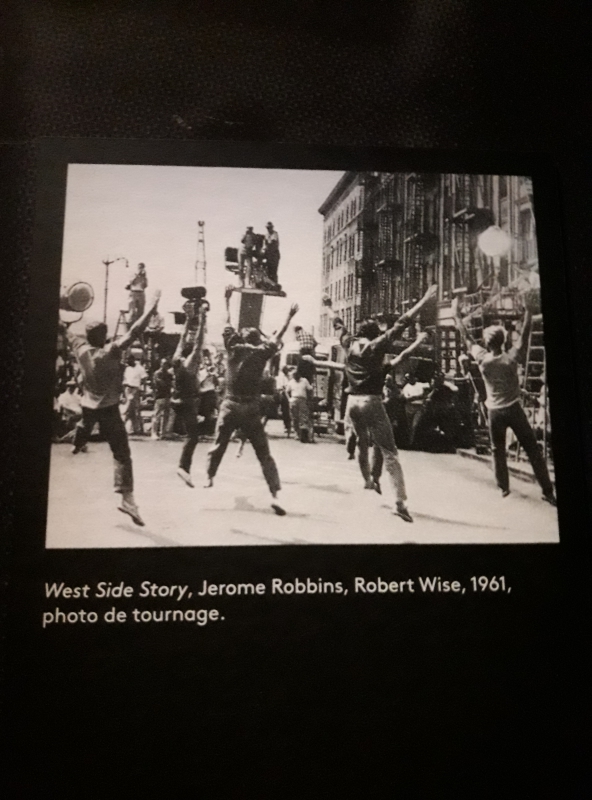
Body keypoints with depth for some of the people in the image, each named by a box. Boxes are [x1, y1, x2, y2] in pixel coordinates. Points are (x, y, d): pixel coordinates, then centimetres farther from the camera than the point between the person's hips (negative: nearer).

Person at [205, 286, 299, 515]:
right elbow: (276, 337, 18)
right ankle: (274, 494, -10)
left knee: (218, 445, 19)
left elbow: (228, 325, 18)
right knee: (264, 454, -1)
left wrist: (227, 300, 29)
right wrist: (289, 317, 30)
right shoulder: (261, 352, 3)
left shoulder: (234, 348, 5)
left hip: (230, 406, 1)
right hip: (251, 409, -1)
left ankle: (209, 479, 23)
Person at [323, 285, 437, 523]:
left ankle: (367, 480, 49)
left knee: (362, 443, 30)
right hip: (371, 401, -6)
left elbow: (339, 325, 28)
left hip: (352, 402, 6)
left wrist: (331, 308, 46)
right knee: (389, 452, -8)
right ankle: (400, 502, -18)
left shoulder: (349, 343, 10)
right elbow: (400, 325, -10)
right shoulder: (377, 344, -3)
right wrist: (423, 301, -10)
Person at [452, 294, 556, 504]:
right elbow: (524, 333, -3)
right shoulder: (512, 357, -11)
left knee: (498, 451, 16)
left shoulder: (482, 359, -9)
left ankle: (504, 487, 20)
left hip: (495, 412, 1)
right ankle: (547, 491, 4)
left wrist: (456, 314, 7)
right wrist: (528, 309, 5)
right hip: (514, 409, -1)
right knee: (532, 449, 3)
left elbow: (466, 337, -1)